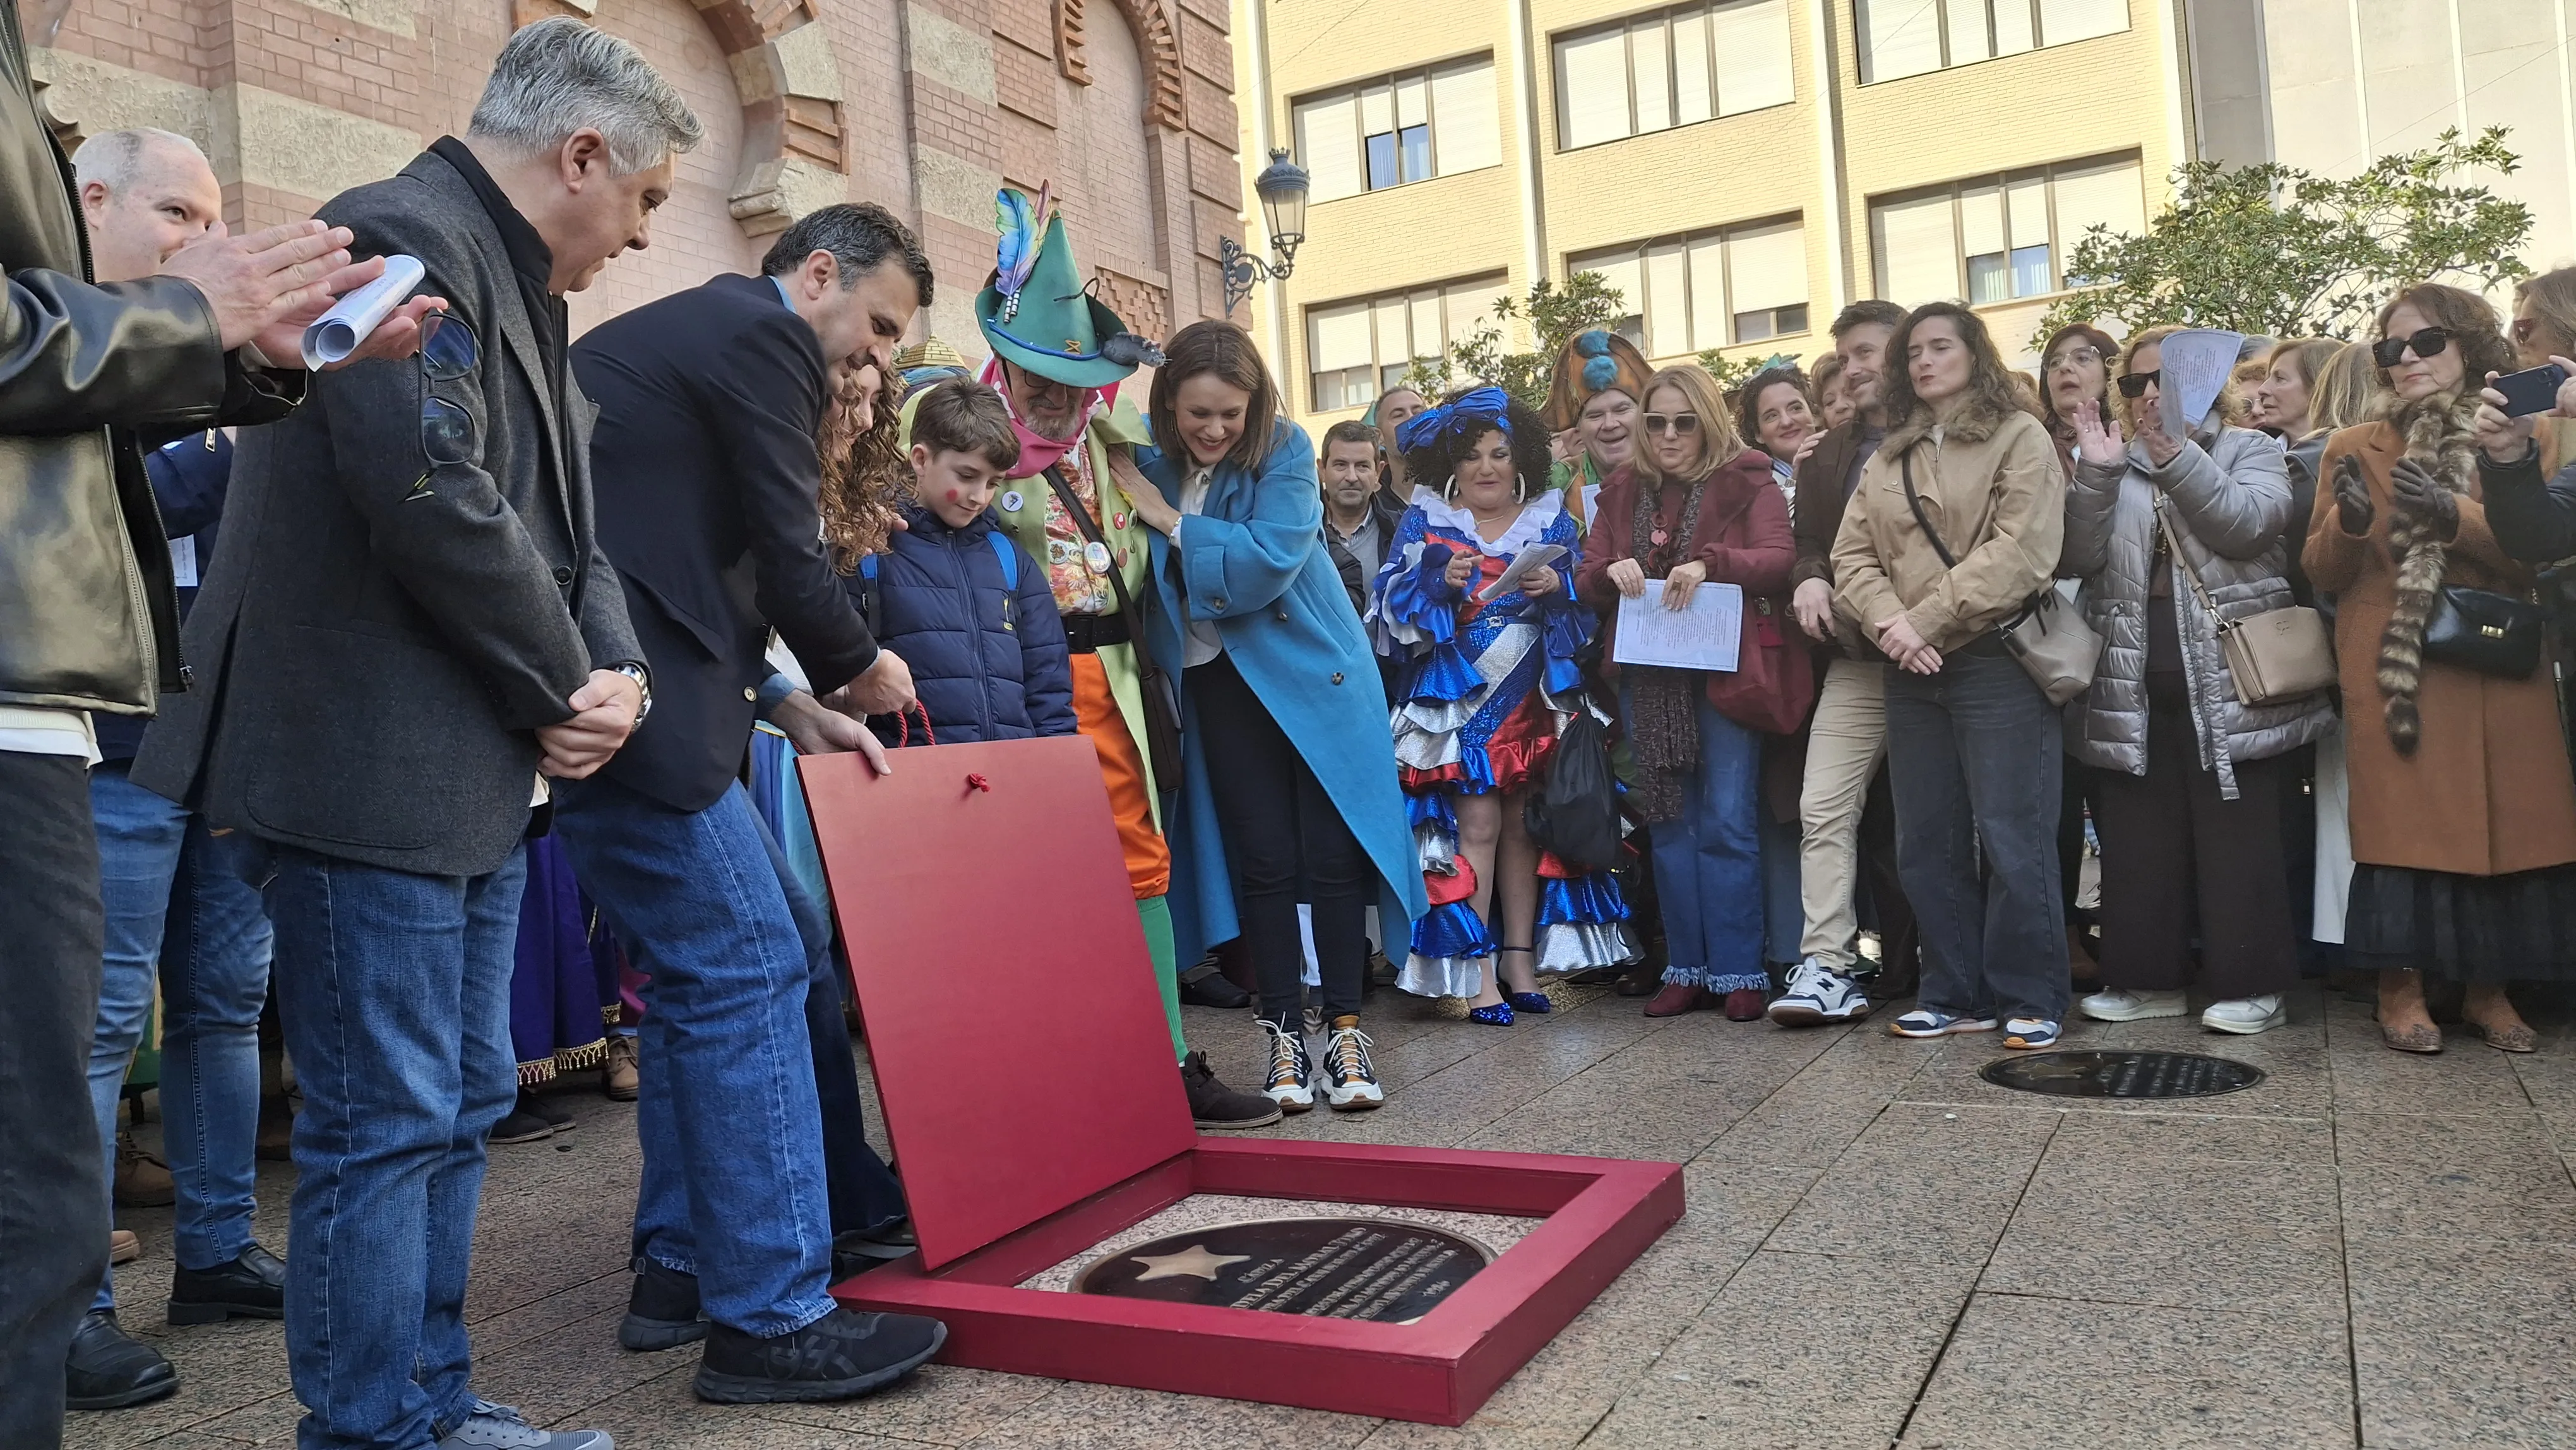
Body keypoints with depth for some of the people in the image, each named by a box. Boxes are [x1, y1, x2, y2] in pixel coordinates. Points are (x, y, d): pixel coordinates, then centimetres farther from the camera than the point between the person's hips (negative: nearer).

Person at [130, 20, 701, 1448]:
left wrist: (618, 670, -2)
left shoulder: (513, 286, 18)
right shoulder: (400, 239, -12)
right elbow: (435, 504, -23)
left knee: (458, 1103, 15)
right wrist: (565, 693, -11)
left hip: (478, 774, 10)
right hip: (376, 772, -10)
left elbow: (564, 526, 17)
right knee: (385, 1122, -3)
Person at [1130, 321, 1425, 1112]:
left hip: (1310, 670, -2)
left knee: (1333, 854, -1)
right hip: (1219, 682, 2)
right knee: (1262, 860, 4)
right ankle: (1282, 1032, 13)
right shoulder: (1150, 463, 0)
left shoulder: (1284, 451, -10)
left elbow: (1268, 561, -21)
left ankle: (1344, 1030, 9)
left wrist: (1171, 521, -16)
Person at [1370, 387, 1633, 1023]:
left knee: (1521, 827, 6)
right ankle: (1475, 972, -4)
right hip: (1458, 697, -2)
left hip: (1533, 698, 3)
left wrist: (1559, 587, -14)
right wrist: (1441, 581, -19)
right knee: (1476, 825, -9)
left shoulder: (1551, 519, 11)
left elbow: (1589, 604, 7)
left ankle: (1521, 960, 15)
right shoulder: (1425, 519, 6)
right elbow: (1392, 602, -2)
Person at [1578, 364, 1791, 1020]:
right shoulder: (1623, 490, 14)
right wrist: (1611, 572, -11)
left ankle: (1739, 972, 4)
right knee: (1670, 824, 7)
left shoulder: (1747, 482, 2)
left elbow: (1778, 559, -11)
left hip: (1724, 671, -4)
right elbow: (1585, 583, 11)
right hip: (1647, 678, 4)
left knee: (1727, 824, -4)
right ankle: (1687, 968, 14)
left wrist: (1709, 563, -26)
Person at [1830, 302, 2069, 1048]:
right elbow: (1853, 555, 7)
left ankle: (2030, 999, 7)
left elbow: (2019, 554, -12)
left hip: (1998, 663, -6)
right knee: (1927, 841, 8)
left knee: (2012, 838, -4)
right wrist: (1889, 624, -11)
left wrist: (1928, 619, -14)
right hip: (1912, 673, 6)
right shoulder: (1888, 456, 17)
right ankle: (1954, 994, 18)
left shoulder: (2020, 438, 0)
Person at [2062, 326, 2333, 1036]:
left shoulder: (2249, 450, 7)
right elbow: (2079, 559, 0)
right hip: (2134, 691, 3)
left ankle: (2252, 984, 7)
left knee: (2238, 840, -2)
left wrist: (2176, 456, -20)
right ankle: (2148, 977, 16)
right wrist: (2095, 476, -13)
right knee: (2137, 841, 6)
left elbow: (2248, 524, -13)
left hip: (2228, 687, -3)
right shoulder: (2114, 465, 15)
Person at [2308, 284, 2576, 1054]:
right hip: (2394, 671, -1)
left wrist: (2452, 514, -18)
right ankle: (2402, 992, 2)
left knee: (2505, 824, 0)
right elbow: (2323, 574, 7)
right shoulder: (2355, 448, 9)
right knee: (2402, 823, -6)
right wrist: (2350, 520, -14)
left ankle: (2490, 990, 13)